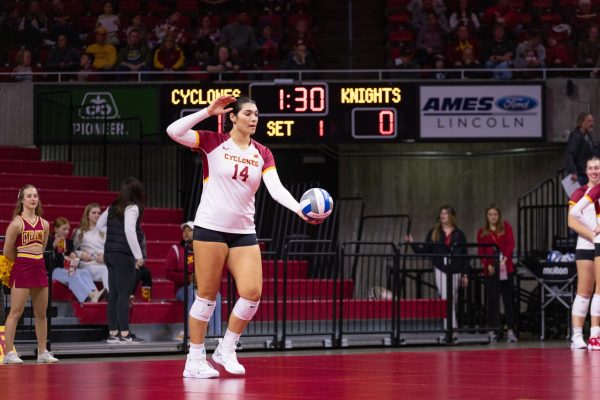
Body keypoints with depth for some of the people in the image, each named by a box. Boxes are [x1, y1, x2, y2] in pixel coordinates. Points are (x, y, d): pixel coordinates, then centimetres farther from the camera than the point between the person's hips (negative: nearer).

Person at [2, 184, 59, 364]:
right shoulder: (17, 223, -9)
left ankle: (43, 352, 18)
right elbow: (7, 252, -5)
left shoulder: (44, 224, 8)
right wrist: (23, 261, 7)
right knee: (15, 312, -7)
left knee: (41, 313, 10)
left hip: (39, 268, 6)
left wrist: (35, 261, 11)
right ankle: (9, 353, -5)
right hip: (21, 269, -6)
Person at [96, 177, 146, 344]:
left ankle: (113, 332, 12)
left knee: (114, 293, 9)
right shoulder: (132, 207, -9)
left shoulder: (113, 207, 13)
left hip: (110, 253, 7)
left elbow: (99, 225, 23)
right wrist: (138, 255, -17)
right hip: (124, 255, -7)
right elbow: (130, 231, -19)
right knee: (124, 294, -6)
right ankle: (124, 334, -6)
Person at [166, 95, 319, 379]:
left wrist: (300, 210, -21)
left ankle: (226, 350, 12)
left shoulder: (262, 154, 8)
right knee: (207, 296, -3)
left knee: (252, 293, -7)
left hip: (244, 232, 4)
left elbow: (276, 189, -5)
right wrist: (208, 112, -14)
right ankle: (195, 361, 6)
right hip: (210, 227, -4)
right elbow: (173, 132, -15)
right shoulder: (213, 142, -3)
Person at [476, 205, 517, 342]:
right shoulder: (482, 232, 12)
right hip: (490, 270, 1)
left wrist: (504, 259, -14)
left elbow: (510, 244, -1)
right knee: (492, 301, 0)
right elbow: (480, 251, 6)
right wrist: (487, 264, -10)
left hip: (506, 268, -1)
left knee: (509, 299, -1)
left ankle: (510, 330, 0)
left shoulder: (506, 227, 9)